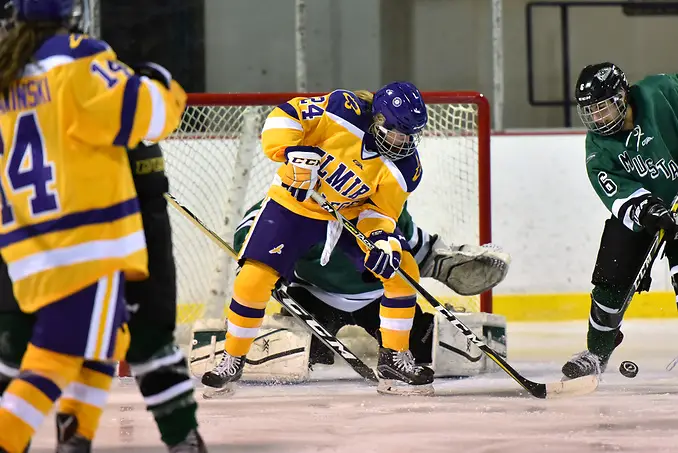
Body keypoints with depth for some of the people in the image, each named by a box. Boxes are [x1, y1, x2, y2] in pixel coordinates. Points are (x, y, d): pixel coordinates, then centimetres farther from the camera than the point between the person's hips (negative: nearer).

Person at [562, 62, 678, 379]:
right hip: (633, 212, 3)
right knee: (611, 278, -3)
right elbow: (616, 190, -22)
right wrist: (645, 209, -42)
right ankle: (598, 351, 16)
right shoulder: (598, 146, -11)